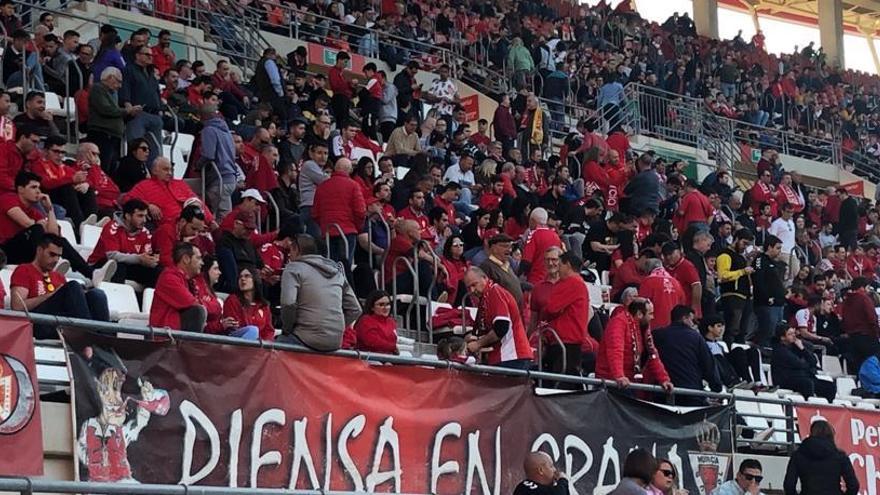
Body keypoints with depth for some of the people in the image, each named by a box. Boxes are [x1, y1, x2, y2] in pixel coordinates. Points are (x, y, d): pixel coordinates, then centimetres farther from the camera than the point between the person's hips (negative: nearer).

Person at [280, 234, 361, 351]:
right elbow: (355, 310, 19)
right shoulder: (337, 271, 20)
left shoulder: (294, 268, 1)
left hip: (308, 340, -7)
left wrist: (287, 329, -1)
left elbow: (288, 304, -16)